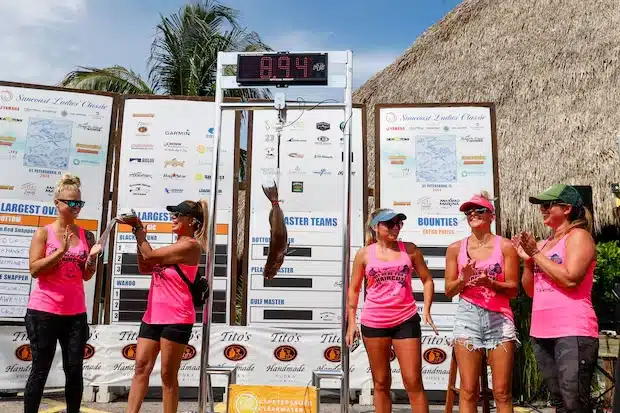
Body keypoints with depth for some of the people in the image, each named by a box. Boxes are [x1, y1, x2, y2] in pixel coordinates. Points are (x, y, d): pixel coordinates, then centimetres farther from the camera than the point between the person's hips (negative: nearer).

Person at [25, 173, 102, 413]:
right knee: (41, 370, 5)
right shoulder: (44, 233, -3)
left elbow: (87, 276, 6)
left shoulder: (86, 236, 6)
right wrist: (62, 250, -18)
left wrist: (92, 258, -13)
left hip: (76, 313, 3)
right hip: (44, 312, -3)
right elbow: (34, 269, -10)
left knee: (75, 370, 6)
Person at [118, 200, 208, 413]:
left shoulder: (190, 246, -11)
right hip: (153, 316, 9)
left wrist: (137, 228, -7)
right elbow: (144, 268, 17)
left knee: (168, 375, 0)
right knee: (141, 367, 5)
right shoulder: (175, 245, 18)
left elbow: (149, 256, -14)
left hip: (176, 319, -8)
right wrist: (140, 235, 8)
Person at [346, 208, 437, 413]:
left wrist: (426, 309, -5)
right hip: (373, 323, 0)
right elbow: (354, 290, 6)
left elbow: (427, 280, 8)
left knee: (414, 382, 1)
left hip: (406, 320, 0)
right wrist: (351, 322, 1)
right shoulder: (364, 254, 1)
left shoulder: (409, 249, 2)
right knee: (381, 383, 11)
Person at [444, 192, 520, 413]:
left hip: (499, 317, -1)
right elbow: (449, 290, 7)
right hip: (467, 316, 1)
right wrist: (464, 279, -13)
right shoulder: (455, 248, 7)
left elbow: (513, 289, 1)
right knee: (468, 390, 0)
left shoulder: (505, 246, 2)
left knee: (502, 391, 1)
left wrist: (490, 283, -17)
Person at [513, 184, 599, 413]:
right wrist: (527, 259, 4)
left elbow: (570, 279, -18)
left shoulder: (578, 235, -3)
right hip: (542, 332, 8)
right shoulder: (543, 244, 17)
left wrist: (535, 253, -10)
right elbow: (531, 290, 18)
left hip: (573, 332, -8)